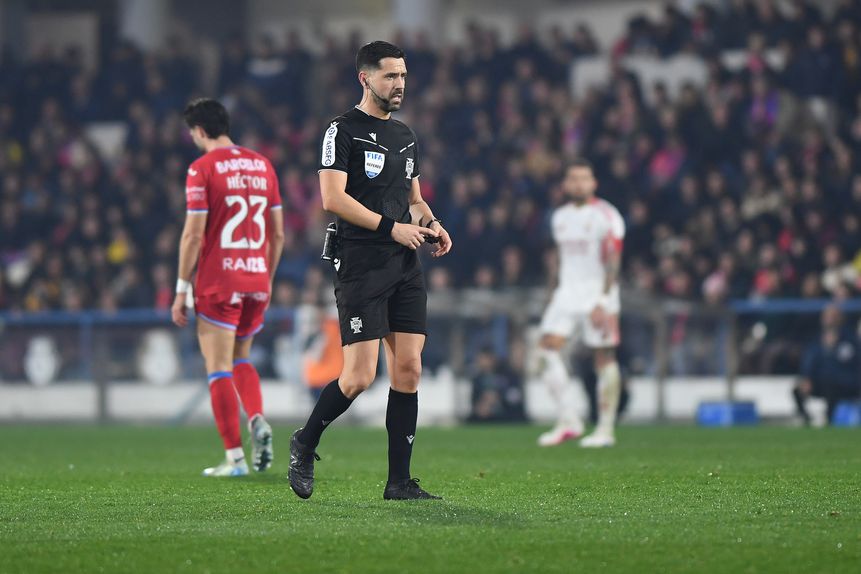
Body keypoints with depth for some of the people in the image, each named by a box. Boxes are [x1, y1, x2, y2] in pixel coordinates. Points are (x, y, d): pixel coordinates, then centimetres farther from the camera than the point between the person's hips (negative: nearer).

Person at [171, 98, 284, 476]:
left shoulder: (202, 168, -8)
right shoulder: (262, 165, 9)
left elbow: (193, 234, -11)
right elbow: (278, 234, 12)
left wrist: (182, 290, -5)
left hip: (219, 283, -6)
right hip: (257, 281, 6)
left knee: (219, 369, 0)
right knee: (241, 359, 22)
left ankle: (234, 457, -3)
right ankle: (257, 420, -3)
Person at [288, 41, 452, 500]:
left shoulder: (404, 135, 18)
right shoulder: (343, 131, -5)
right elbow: (333, 198, -15)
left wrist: (431, 225, 6)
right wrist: (392, 227, -16)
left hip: (406, 269, 7)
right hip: (360, 268, -7)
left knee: (408, 371, 1)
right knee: (360, 376, -11)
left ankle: (399, 481, 5)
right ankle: (304, 445, 14)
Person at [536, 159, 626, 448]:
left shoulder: (605, 216, -8)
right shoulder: (560, 217, 13)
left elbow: (612, 263, -12)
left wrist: (602, 302, -19)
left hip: (596, 293, -6)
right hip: (567, 292, 6)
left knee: (604, 358, -2)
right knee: (548, 347, -10)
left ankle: (606, 429, 4)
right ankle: (569, 421, -6)